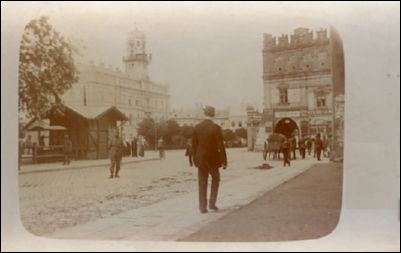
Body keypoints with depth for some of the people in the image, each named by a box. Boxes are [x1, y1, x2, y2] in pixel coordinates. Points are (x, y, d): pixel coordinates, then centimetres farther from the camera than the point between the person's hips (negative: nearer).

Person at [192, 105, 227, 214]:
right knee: (215, 179, 19)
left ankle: (203, 207, 9)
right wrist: (224, 161, -9)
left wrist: (195, 160, 13)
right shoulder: (216, 128, -14)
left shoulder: (197, 127, -3)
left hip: (201, 160, 2)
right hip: (213, 160, -2)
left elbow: (194, 145, 2)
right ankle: (212, 203, 13)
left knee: (202, 183, 9)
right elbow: (221, 146, -15)